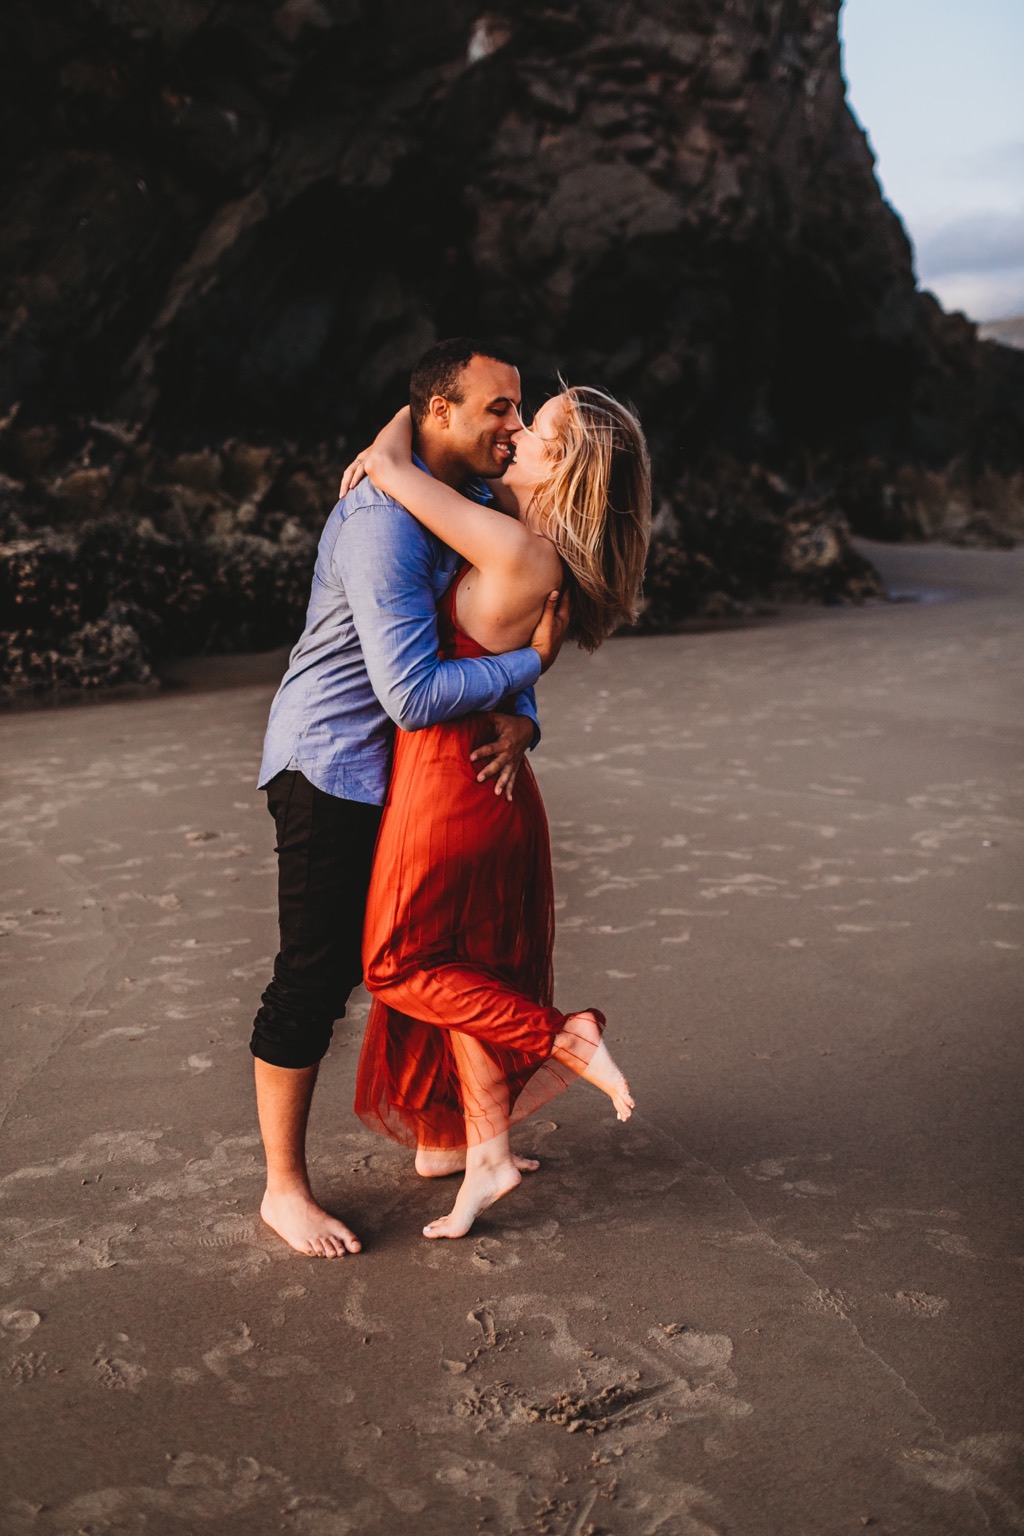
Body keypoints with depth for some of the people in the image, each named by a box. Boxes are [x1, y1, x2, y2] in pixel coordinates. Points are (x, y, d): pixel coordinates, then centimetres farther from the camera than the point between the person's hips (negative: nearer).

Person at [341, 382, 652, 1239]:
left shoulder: (517, 550, -24)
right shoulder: (547, 554, 3)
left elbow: (389, 468, -19)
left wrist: (401, 425, 0)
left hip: (450, 775, -9)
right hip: (488, 780, 9)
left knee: (402, 963, 10)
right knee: (466, 971, 17)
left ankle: (562, 1037, 3)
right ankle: (486, 1157, 26)